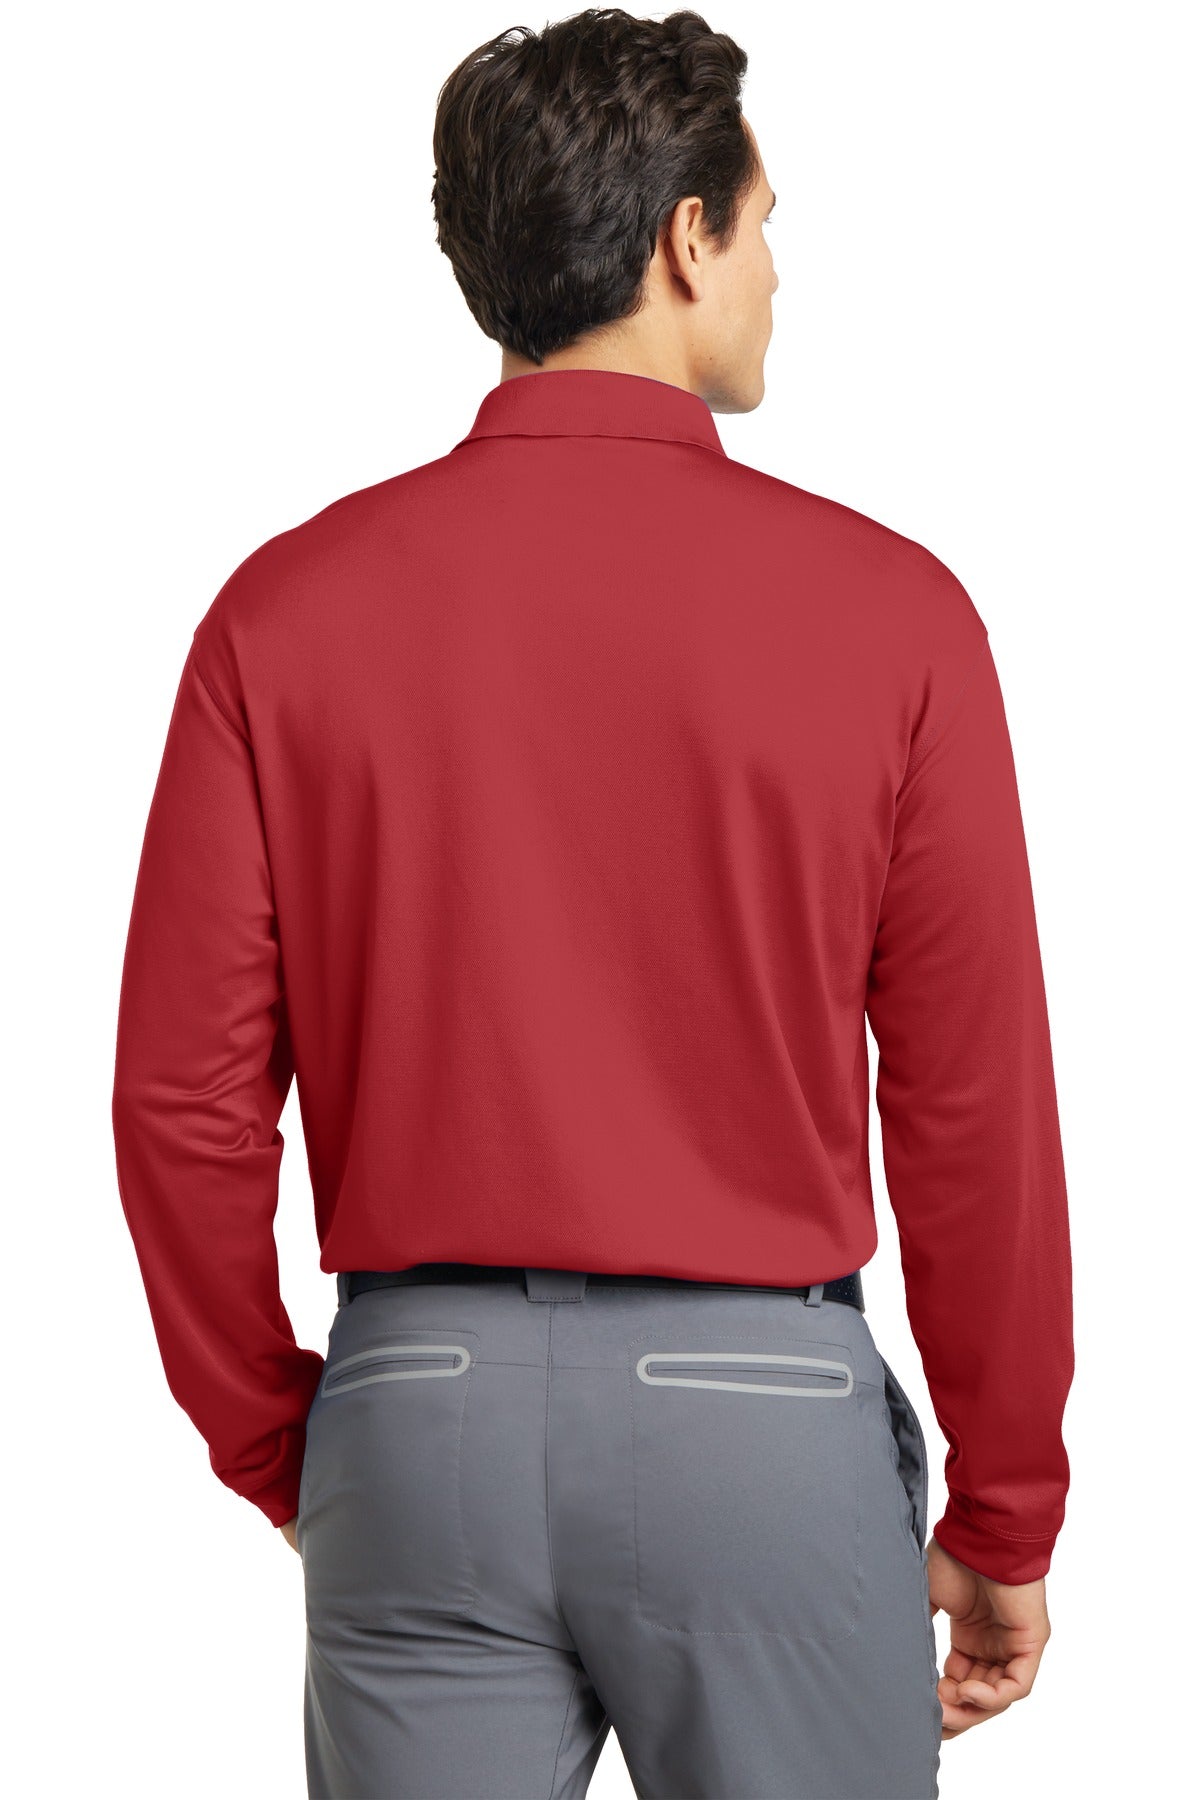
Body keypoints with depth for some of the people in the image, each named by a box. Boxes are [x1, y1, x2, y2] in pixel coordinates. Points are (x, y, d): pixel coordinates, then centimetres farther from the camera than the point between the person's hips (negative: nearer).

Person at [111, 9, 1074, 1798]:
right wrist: (1007, 1518, 6)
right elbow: (975, 1108, -5)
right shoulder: (883, 608, -8)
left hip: (417, 1404, 2)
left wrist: (280, 1451, 12)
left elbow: (183, 1099, -2)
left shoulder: (286, 608, -3)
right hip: (765, 1404, -2)